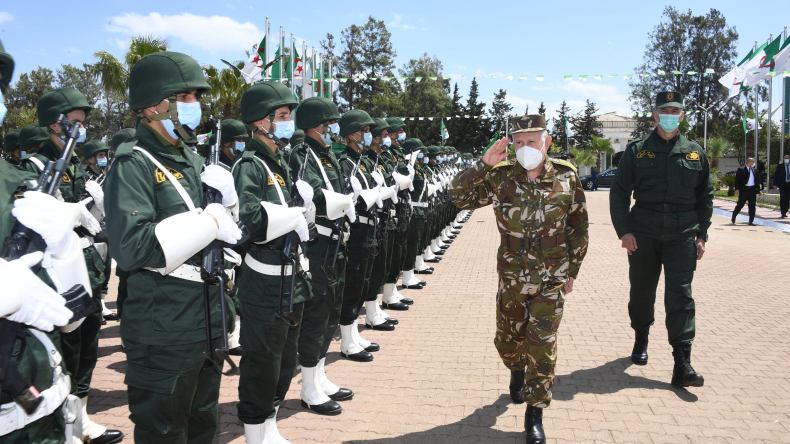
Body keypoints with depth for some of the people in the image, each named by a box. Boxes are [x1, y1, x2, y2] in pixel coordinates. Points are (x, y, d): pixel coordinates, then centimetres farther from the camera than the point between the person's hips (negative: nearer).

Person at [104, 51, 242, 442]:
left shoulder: (191, 159, 10)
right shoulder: (132, 165, -15)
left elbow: (229, 229, 14)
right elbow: (130, 248, -28)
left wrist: (227, 198, -7)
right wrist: (209, 220, -23)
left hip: (208, 323, 8)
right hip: (163, 334, -8)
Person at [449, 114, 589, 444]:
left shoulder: (566, 176, -7)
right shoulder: (501, 176, -7)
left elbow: (578, 228, 3)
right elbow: (458, 196, -11)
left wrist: (571, 270, 6)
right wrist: (484, 164, -22)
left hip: (551, 279, -1)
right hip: (511, 277, 2)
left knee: (542, 347, -2)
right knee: (507, 339, 16)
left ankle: (535, 413, 13)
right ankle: (518, 370, 50)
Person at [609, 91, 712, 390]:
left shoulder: (695, 153, 8)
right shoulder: (637, 151, 2)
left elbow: (705, 197, 12)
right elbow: (619, 192, 1)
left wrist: (701, 235, 5)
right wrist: (624, 230, -8)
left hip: (682, 237, 0)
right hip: (643, 236, 0)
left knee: (680, 297, -4)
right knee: (641, 292, 11)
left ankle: (682, 364, -3)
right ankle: (641, 338, 35)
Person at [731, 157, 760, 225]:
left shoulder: (754, 170, 12)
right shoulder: (741, 170, -4)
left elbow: (757, 180, 15)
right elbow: (737, 180, -6)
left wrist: (758, 189, 9)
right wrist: (737, 189, -13)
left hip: (752, 189, 5)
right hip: (744, 189, -5)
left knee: (752, 206, 3)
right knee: (740, 204, 4)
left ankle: (751, 221, 8)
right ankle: (734, 216, 24)